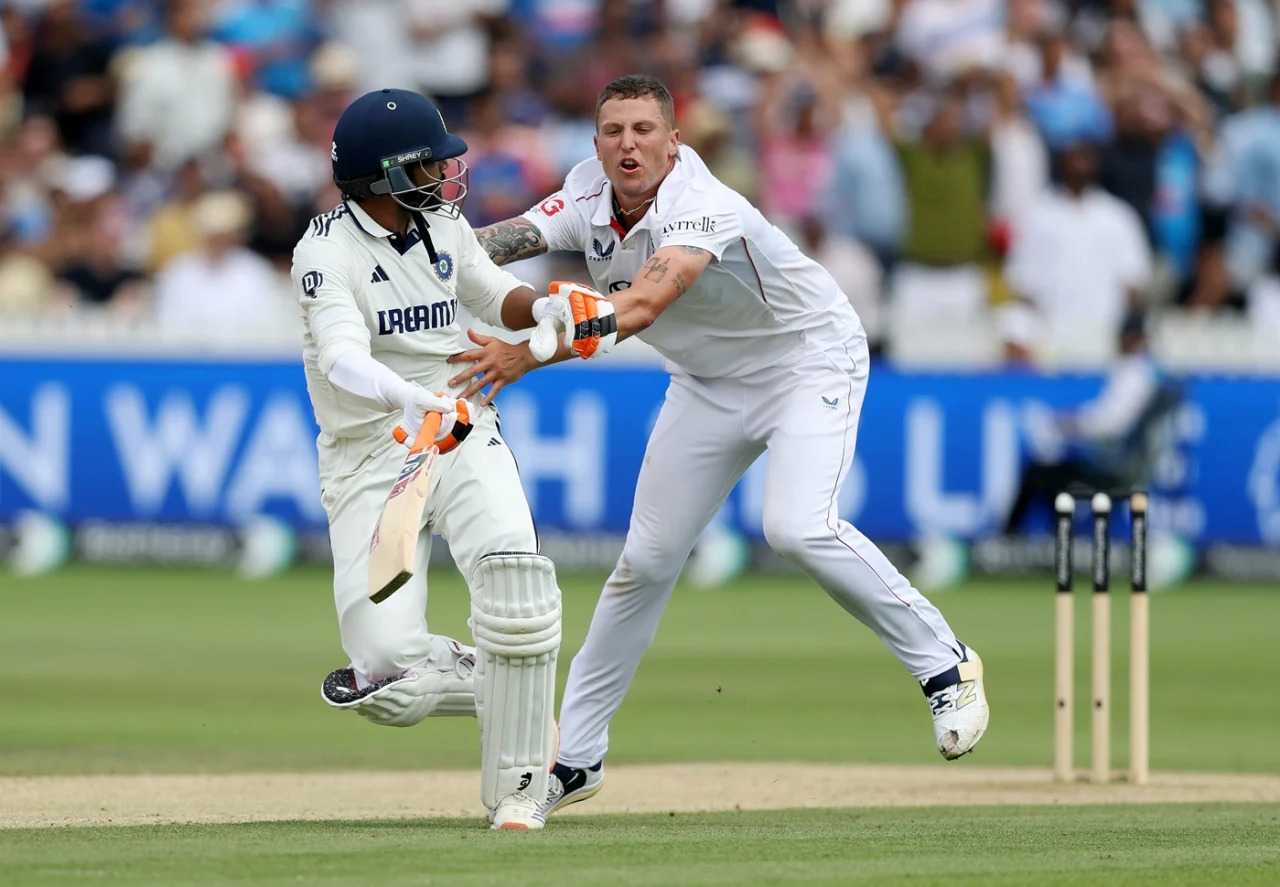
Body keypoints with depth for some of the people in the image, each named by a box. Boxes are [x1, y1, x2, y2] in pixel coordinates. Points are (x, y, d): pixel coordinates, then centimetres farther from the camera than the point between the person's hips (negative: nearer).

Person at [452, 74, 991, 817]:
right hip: (711, 384, 7)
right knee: (647, 560, 5)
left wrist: (530, 354, -60)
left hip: (810, 360, -7)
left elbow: (645, 303, -48)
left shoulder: (705, 210, -34)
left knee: (797, 527, -28)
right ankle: (575, 755, 14)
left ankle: (944, 663, -12)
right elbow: (509, 238, -24)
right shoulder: (591, 198, -11)